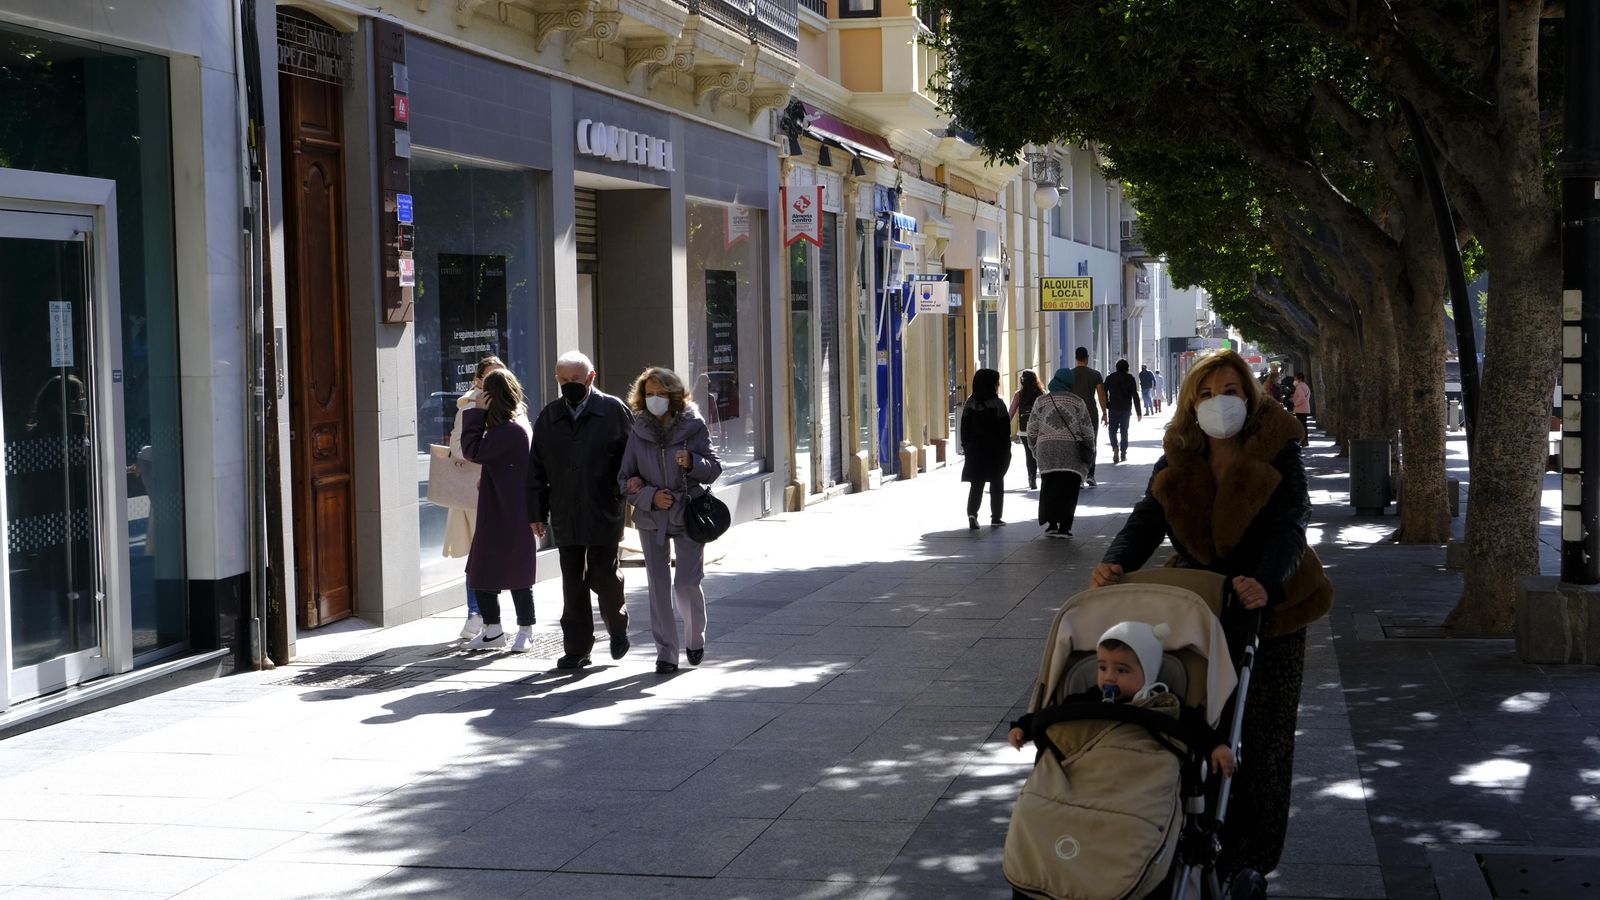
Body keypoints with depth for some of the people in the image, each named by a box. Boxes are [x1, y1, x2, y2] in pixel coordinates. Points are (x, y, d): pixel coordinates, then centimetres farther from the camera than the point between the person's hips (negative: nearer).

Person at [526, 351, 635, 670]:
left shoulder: (614, 411, -1)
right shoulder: (548, 417, 10)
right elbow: (536, 470, 12)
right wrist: (537, 513, 9)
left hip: (604, 514, -3)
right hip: (565, 517, 3)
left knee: (604, 577, -2)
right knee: (573, 584, 6)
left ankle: (618, 629, 25)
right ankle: (576, 649, 13)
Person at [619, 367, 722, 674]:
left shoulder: (693, 426, -2)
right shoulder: (639, 431, 3)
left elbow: (714, 468, -1)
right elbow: (625, 479, 5)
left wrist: (692, 462, -21)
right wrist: (649, 496, -12)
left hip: (687, 514, -2)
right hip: (651, 518, 2)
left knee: (687, 584, -4)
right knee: (658, 586, 1)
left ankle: (695, 638, 23)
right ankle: (666, 653, 8)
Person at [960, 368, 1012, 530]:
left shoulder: (970, 403, 1)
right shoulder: (997, 404, -10)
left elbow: (965, 428, 4)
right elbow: (1005, 431, -9)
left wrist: (966, 448, 12)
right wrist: (1006, 451, -2)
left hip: (975, 450, 3)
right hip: (995, 451, -3)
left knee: (976, 484, 5)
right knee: (996, 483, 10)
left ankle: (972, 513, -16)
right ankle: (996, 517, 13)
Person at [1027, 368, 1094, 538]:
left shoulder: (1041, 402, 5)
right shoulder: (1077, 402, 4)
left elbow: (1032, 430, 6)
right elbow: (1088, 430, 6)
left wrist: (1034, 448, 20)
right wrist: (1090, 450, 16)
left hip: (1047, 450, 1)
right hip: (1072, 452, -1)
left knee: (1049, 489, 6)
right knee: (1068, 490, -1)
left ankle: (1051, 524, -3)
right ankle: (1064, 527, -7)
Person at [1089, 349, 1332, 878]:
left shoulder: (1278, 458, -12)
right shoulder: (1176, 463, -1)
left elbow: (1290, 529, -24)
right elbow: (1147, 520, -12)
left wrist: (1266, 582, -45)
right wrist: (1115, 564, -34)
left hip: (1268, 614, -3)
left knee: (1262, 741, 3)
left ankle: (1250, 864, 12)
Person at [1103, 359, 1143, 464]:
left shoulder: (1110, 378, 1)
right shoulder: (1130, 379, -1)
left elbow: (1104, 393, 2)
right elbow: (1135, 396, -4)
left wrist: (1106, 407, 13)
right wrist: (1139, 412, -2)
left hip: (1113, 409, 0)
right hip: (1126, 409, 0)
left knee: (1113, 430, 7)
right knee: (1124, 431, 11)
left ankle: (1115, 448, -19)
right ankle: (1123, 453, 11)